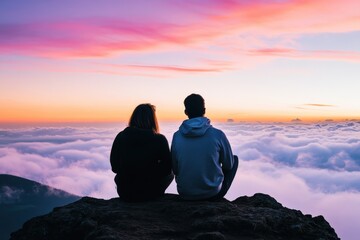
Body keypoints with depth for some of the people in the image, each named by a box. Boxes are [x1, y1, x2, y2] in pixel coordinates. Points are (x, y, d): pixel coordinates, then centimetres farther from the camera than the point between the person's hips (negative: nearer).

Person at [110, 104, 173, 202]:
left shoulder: (120, 137, -8)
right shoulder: (159, 140, -14)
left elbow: (114, 167, 1)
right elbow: (167, 169, -6)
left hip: (125, 194, 2)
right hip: (150, 194, -2)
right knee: (170, 174, 28)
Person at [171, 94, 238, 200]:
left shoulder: (177, 136, -10)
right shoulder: (217, 135, -16)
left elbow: (175, 169, 1)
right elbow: (228, 165, -2)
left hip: (185, 194, 3)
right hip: (212, 193, -3)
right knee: (234, 160, 20)